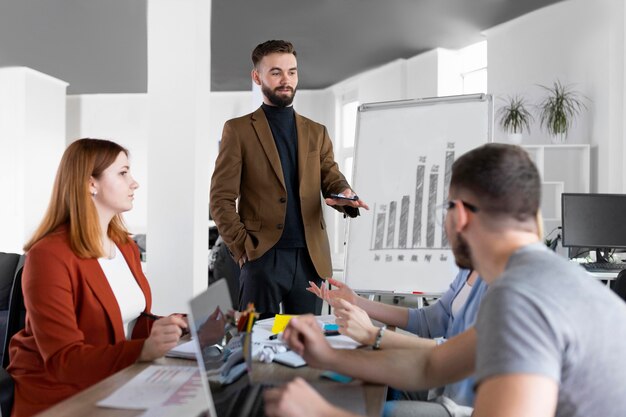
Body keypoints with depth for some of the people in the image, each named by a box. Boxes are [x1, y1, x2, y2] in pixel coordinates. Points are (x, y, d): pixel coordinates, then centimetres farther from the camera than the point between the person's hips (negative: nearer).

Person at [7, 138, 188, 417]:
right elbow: (63, 359, -23)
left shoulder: (126, 246, 9)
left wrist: (164, 328, -13)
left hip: (117, 383, 7)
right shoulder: (49, 256, -17)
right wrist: (143, 350, -36)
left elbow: (132, 321, 8)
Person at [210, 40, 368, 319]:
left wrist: (346, 196, -16)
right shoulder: (238, 130, 4)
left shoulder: (317, 132, 15)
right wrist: (242, 248, -9)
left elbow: (332, 180, 8)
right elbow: (221, 199, 0)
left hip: (311, 259, 4)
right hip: (262, 257, -3)